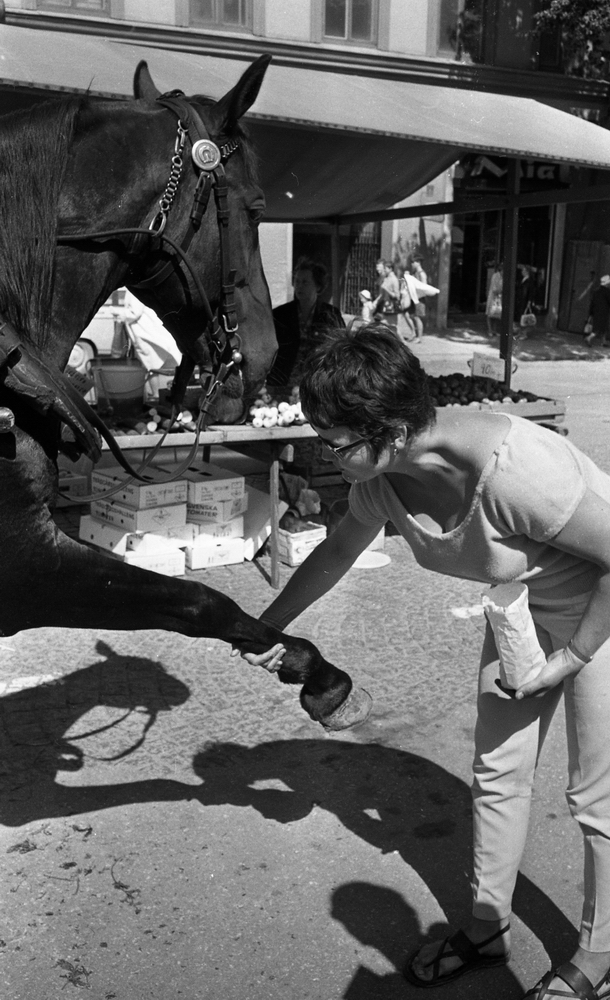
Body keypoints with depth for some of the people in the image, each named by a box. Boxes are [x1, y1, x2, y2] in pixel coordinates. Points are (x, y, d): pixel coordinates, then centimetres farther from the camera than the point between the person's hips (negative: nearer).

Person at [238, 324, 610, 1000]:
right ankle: (487, 929, 36)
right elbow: (337, 552, 5)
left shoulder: (511, 469, -41)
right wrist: (268, 627, 8)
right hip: (524, 610, 6)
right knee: (497, 774, 14)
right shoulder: (381, 477, -17)